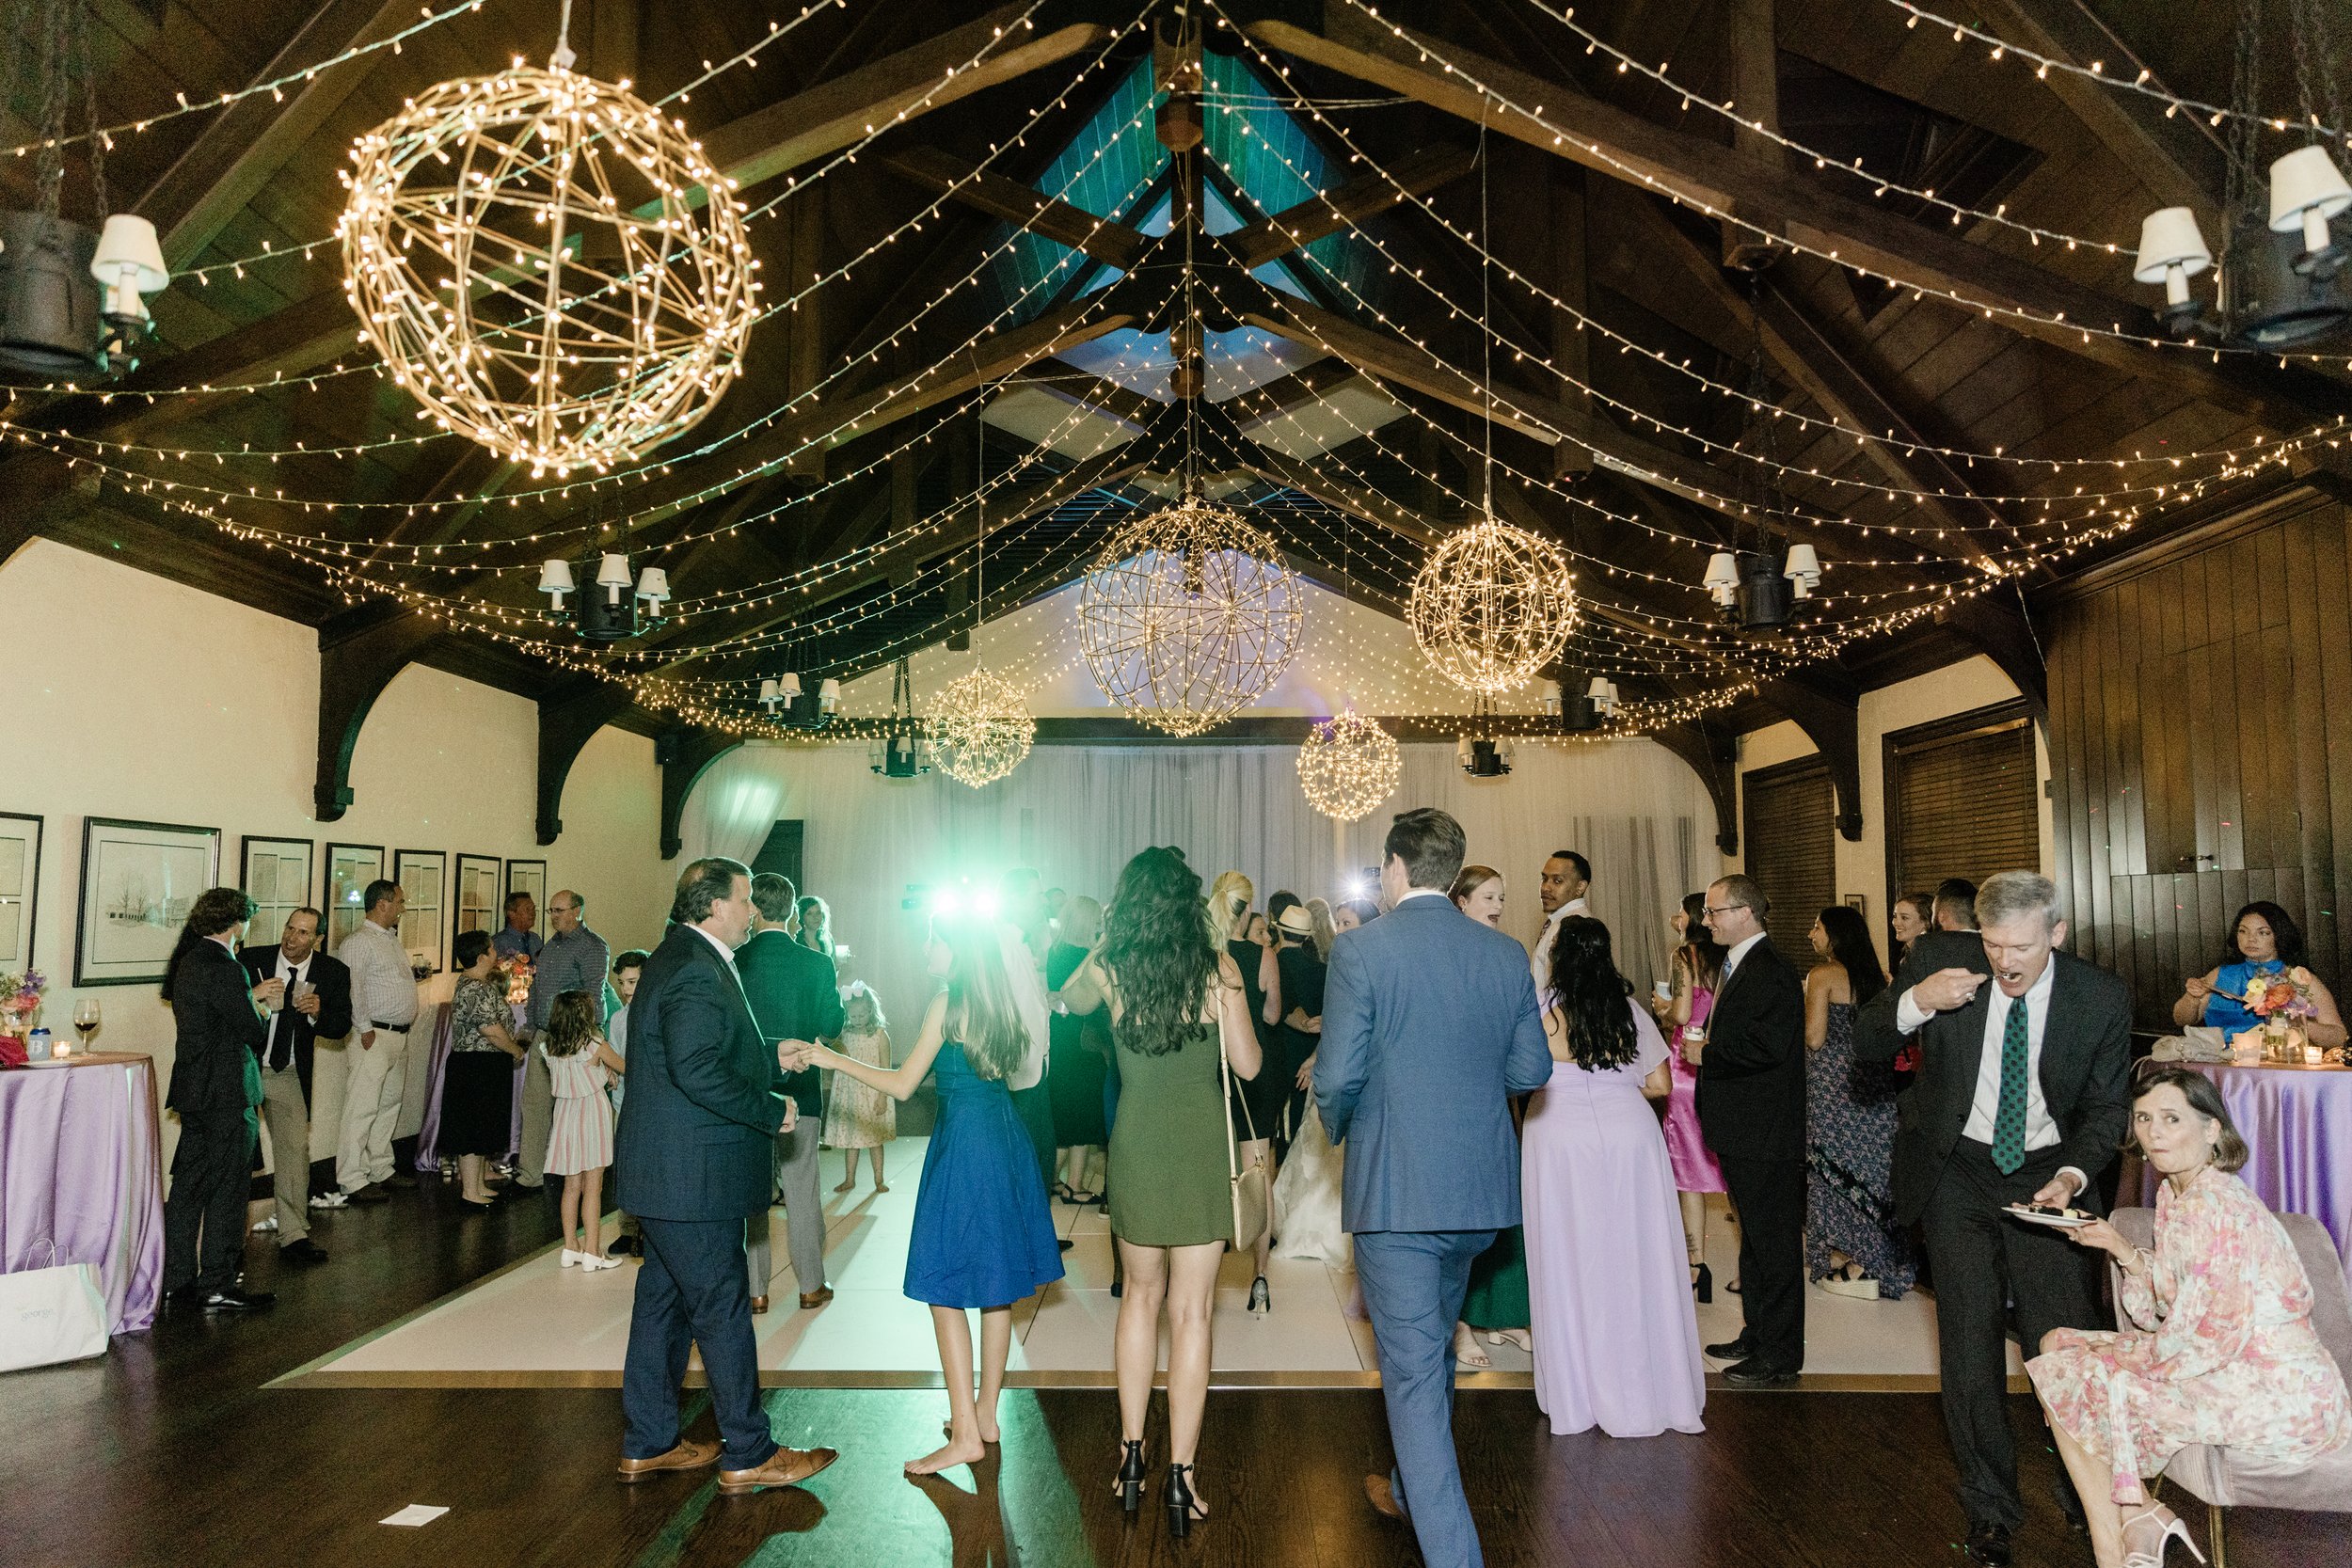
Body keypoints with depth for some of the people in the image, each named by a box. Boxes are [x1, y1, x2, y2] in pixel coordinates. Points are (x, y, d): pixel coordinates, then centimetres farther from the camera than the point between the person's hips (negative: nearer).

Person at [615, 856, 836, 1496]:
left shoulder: (681, 957, 14)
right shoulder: (697, 969, -20)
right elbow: (698, 1071, -28)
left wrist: (772, 1056, 15)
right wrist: (772, 1110, -18)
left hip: (667, 1172, 11)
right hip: (693, 1177, -11)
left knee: (664, 1302, 17)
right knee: (723, 1307, -1)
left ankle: (649, 1443, 28)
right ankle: (748, 1455, 9)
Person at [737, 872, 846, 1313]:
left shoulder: (733, 962, -9)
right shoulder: (817, 963, -7)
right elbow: (831, 1026, -1)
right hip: (799, 1092, 0)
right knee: (802, 1191, 10)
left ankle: (755, 1289, 15)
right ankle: (811, 1285, 17)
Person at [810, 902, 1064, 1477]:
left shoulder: (948, 1002, -13)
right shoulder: (998, 1001, 8)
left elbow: (903, 1085, -9)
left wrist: (836, 1061, 0)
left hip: (965, 1143, -8)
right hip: (1005, 1138, 9)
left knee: (945, 1289, -1)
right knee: (995, 1287, 14)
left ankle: (965, 1433, 1)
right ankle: (986, 1415, 23)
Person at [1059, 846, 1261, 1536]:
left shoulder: (1108, 970, -4)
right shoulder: (1216, 968, -9)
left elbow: (1069, 1001, 19)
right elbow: (1248, 1065, -3)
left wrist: (1103, 948, 22)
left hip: (1136, 1144, 2)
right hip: (1201, 1145, -2)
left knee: (1141, 1296, 19)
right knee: (1191, 1309, 5)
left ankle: (1131, 1455, 21)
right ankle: (1180, 1474, 6)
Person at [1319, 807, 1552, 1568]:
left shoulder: (1361, 949, -13)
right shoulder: (1506, 954, 1)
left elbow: (1338, 1075, -17)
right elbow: (1531, 1070, 4)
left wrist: (1337, 1126, 4)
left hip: (1394, 1188, -6)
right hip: (1480, 1187, 6)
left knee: (1413, 1367, 2)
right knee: (1433, 1346, 26)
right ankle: (1413, 1487, 46)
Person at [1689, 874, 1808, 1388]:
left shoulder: (1770, 973, -19)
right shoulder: (1738, 965, 14)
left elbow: (1766, 1046, -29)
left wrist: (1706, 1053, -17)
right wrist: (1705, 1049, 6)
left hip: (1765, 1134, -11)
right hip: (1743, 1132, 11)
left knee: (1774, 1243, -1)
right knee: (1755, 1237, 20)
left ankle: (1778, 1356, 9)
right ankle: (1756, 1334, 32)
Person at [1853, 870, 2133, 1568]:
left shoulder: (2102, 997, -11)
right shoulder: (1939, 958, -14)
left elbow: (2106, 1105, 1)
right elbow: (1865, 1045, -8)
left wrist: (2074, 1172, -17)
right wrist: (1914, 1003, -28)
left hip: (2047, 1172, 0)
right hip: (1957, 1170, 0)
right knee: (1971, 1339, 5)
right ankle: (1989, 1503, 22)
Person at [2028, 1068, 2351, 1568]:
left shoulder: (2213, 1207, -21)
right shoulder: (2172, 1193, 8)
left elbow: (2214, 1335, -22)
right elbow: (2177, 1301, 14)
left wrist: (2127, 1353, -9)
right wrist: (2120, 1249, 1)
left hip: (2276, 1399, -10)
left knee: (2065, 1374, -7)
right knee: (2057, 1343, 9)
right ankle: (2139, 1516, 5)